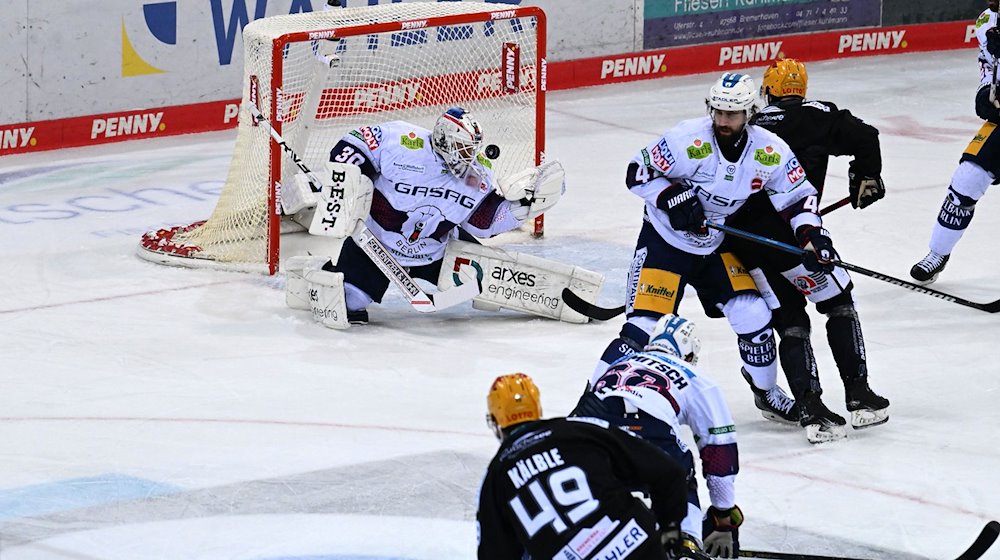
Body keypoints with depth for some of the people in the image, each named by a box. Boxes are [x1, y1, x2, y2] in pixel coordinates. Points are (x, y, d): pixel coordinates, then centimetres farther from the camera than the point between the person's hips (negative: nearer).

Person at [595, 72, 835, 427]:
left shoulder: (769, 152, -13)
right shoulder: (689, 140, -25)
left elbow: (798, 195, -2)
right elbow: (638, 172, -16)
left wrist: (812, 234, -18)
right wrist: (672, 199, -30)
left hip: (716, 245, 4)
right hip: (665, 241, -4)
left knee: (753, 315, 0)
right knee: (644, 326, -15)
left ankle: (767, 394, 24)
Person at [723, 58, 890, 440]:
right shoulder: (817, 117, 7)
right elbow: (864, 137, -2)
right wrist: (866, 179, 14)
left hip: (742, 237, 4)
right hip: (788, 230, -4)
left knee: (789, 321, 12)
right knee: (839, 303, 12)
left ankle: (810, 409, -1)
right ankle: (858, 397, 7)